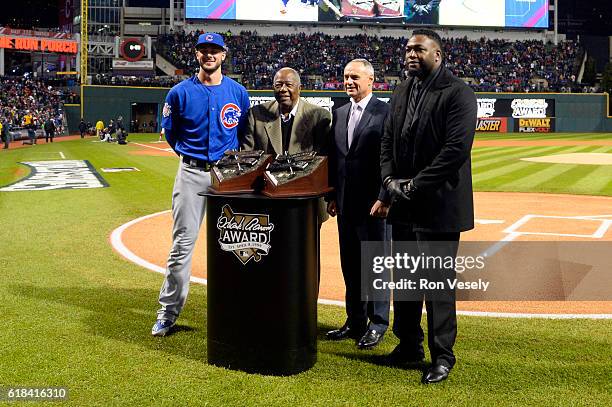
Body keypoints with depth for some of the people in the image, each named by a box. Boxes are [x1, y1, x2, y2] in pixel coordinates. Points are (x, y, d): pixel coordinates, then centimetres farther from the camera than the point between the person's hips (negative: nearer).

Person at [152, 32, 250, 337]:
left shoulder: (238, 92, 4)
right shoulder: (180, 92, 0)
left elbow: (246, 132, 15)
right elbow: (170, 130, 13)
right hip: (191, 173, -1)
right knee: (183, 242, -3)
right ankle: (168, 312, 5)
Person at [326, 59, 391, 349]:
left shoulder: (386, 112, -8)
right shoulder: (340, 113, 13)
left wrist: (384, 198, -15)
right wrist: (332, 196, 10)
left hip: (373, 202, -7)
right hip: (346, 202, 7)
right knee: (350, 263, 12)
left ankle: (377, 324, 12)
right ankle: (355, 322, 23)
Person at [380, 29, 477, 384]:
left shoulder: (458, 93, -10)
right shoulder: (402, 92, 14)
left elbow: (456, 150, -18)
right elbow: (388, 142, 16)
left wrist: (414, 186, -17)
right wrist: (390, 180, -2)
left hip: (438, 204, -7)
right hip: (404, 206, 7)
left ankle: (442, 355, 12)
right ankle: (410, 344, 29)